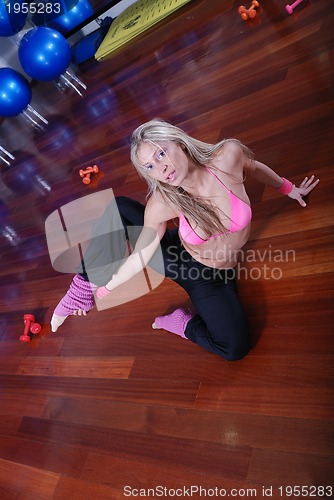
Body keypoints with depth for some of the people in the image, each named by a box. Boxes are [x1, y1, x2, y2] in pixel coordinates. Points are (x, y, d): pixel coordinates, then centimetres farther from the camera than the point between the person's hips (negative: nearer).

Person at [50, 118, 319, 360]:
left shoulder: (229, 155, -26)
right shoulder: (163, 202, -26)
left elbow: (254, 167, -2)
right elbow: (141, 256, -14)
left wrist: (288, 188, 16)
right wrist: (104, 289, -7)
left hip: (212, 276, 1)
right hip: (178, 257, 0)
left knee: (235, 347, -24)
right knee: (118, 209, -21)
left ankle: (181, 323, 6)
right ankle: (83, 292, -6)